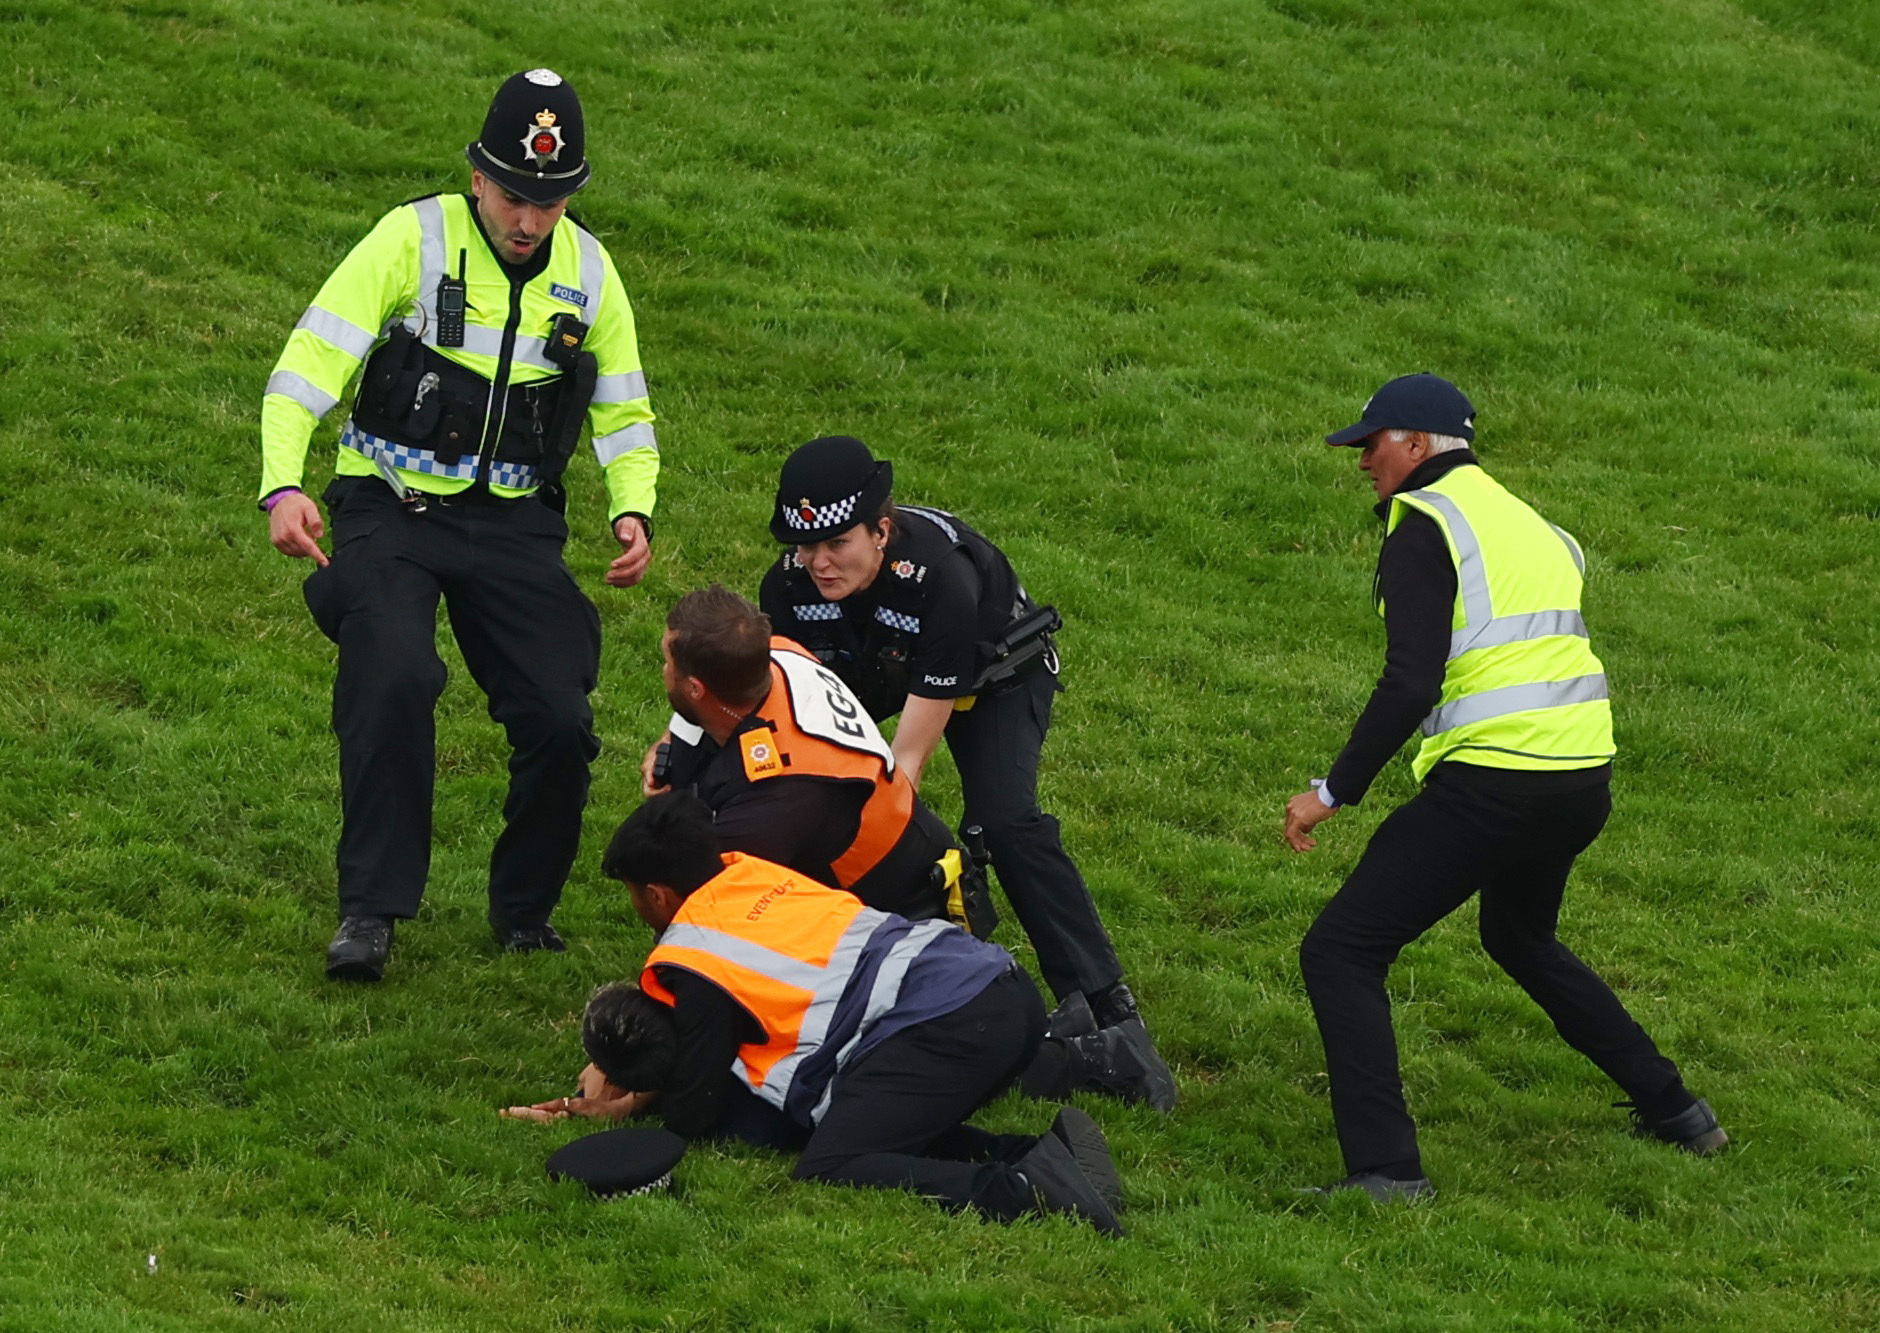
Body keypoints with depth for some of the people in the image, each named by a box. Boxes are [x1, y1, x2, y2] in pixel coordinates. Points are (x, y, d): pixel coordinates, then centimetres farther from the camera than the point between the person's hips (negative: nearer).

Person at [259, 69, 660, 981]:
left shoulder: (587, 271, 4)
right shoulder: (414, 240, -10)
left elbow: (625, 414, 15)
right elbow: (308, 365, -15)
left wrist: (632, 511, -5)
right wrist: (283, 485, -31)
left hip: (514, 523, 4)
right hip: (392, 507, -4)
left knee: (559, 721, -8)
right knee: (394, 680, -28)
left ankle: (524, 910, 18)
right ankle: (370, 912, -18)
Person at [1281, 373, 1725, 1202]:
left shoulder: (1423, 531, -6)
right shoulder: (1525, 521, 19)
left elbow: (1411, 686, -16)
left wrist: (1335, 791, -12)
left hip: (1493, 782, -9)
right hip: (1586, 776, 9)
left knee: (1341, 953, -5)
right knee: (1520, 937, 35)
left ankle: (1386, 1171, -16)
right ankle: (1672, 1111, 36)